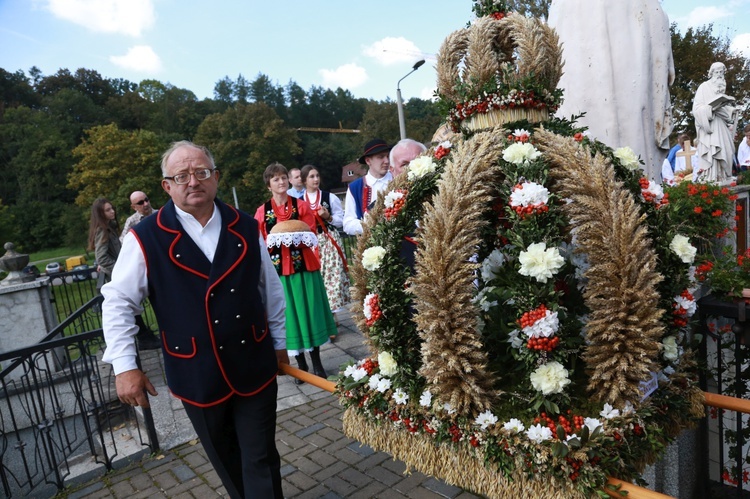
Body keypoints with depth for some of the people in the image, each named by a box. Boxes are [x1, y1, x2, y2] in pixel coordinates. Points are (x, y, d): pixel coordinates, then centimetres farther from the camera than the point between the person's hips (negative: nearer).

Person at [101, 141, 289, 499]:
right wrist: (124, 366, -7)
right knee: (226, 460, 19)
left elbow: (271, 288, 8)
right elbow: (117, 302, -3)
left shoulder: (245, 228, -1)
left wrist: (279, 343, 13)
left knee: (261, 460, 9)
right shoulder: (146, 238, -10)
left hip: (256, 367, 1)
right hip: (195, 375, -1)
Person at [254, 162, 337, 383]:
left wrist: (298, 237, -19)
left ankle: (317, 361, 18)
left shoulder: (302, 205, 4)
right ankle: (301, 364, 18)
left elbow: (312, 235, 0)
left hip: (304, 266, 0)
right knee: (288, 315, 5)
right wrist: (274, 240, -14)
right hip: (278, 269, 1)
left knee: (309, 311, 5)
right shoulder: (262, 211, 4)